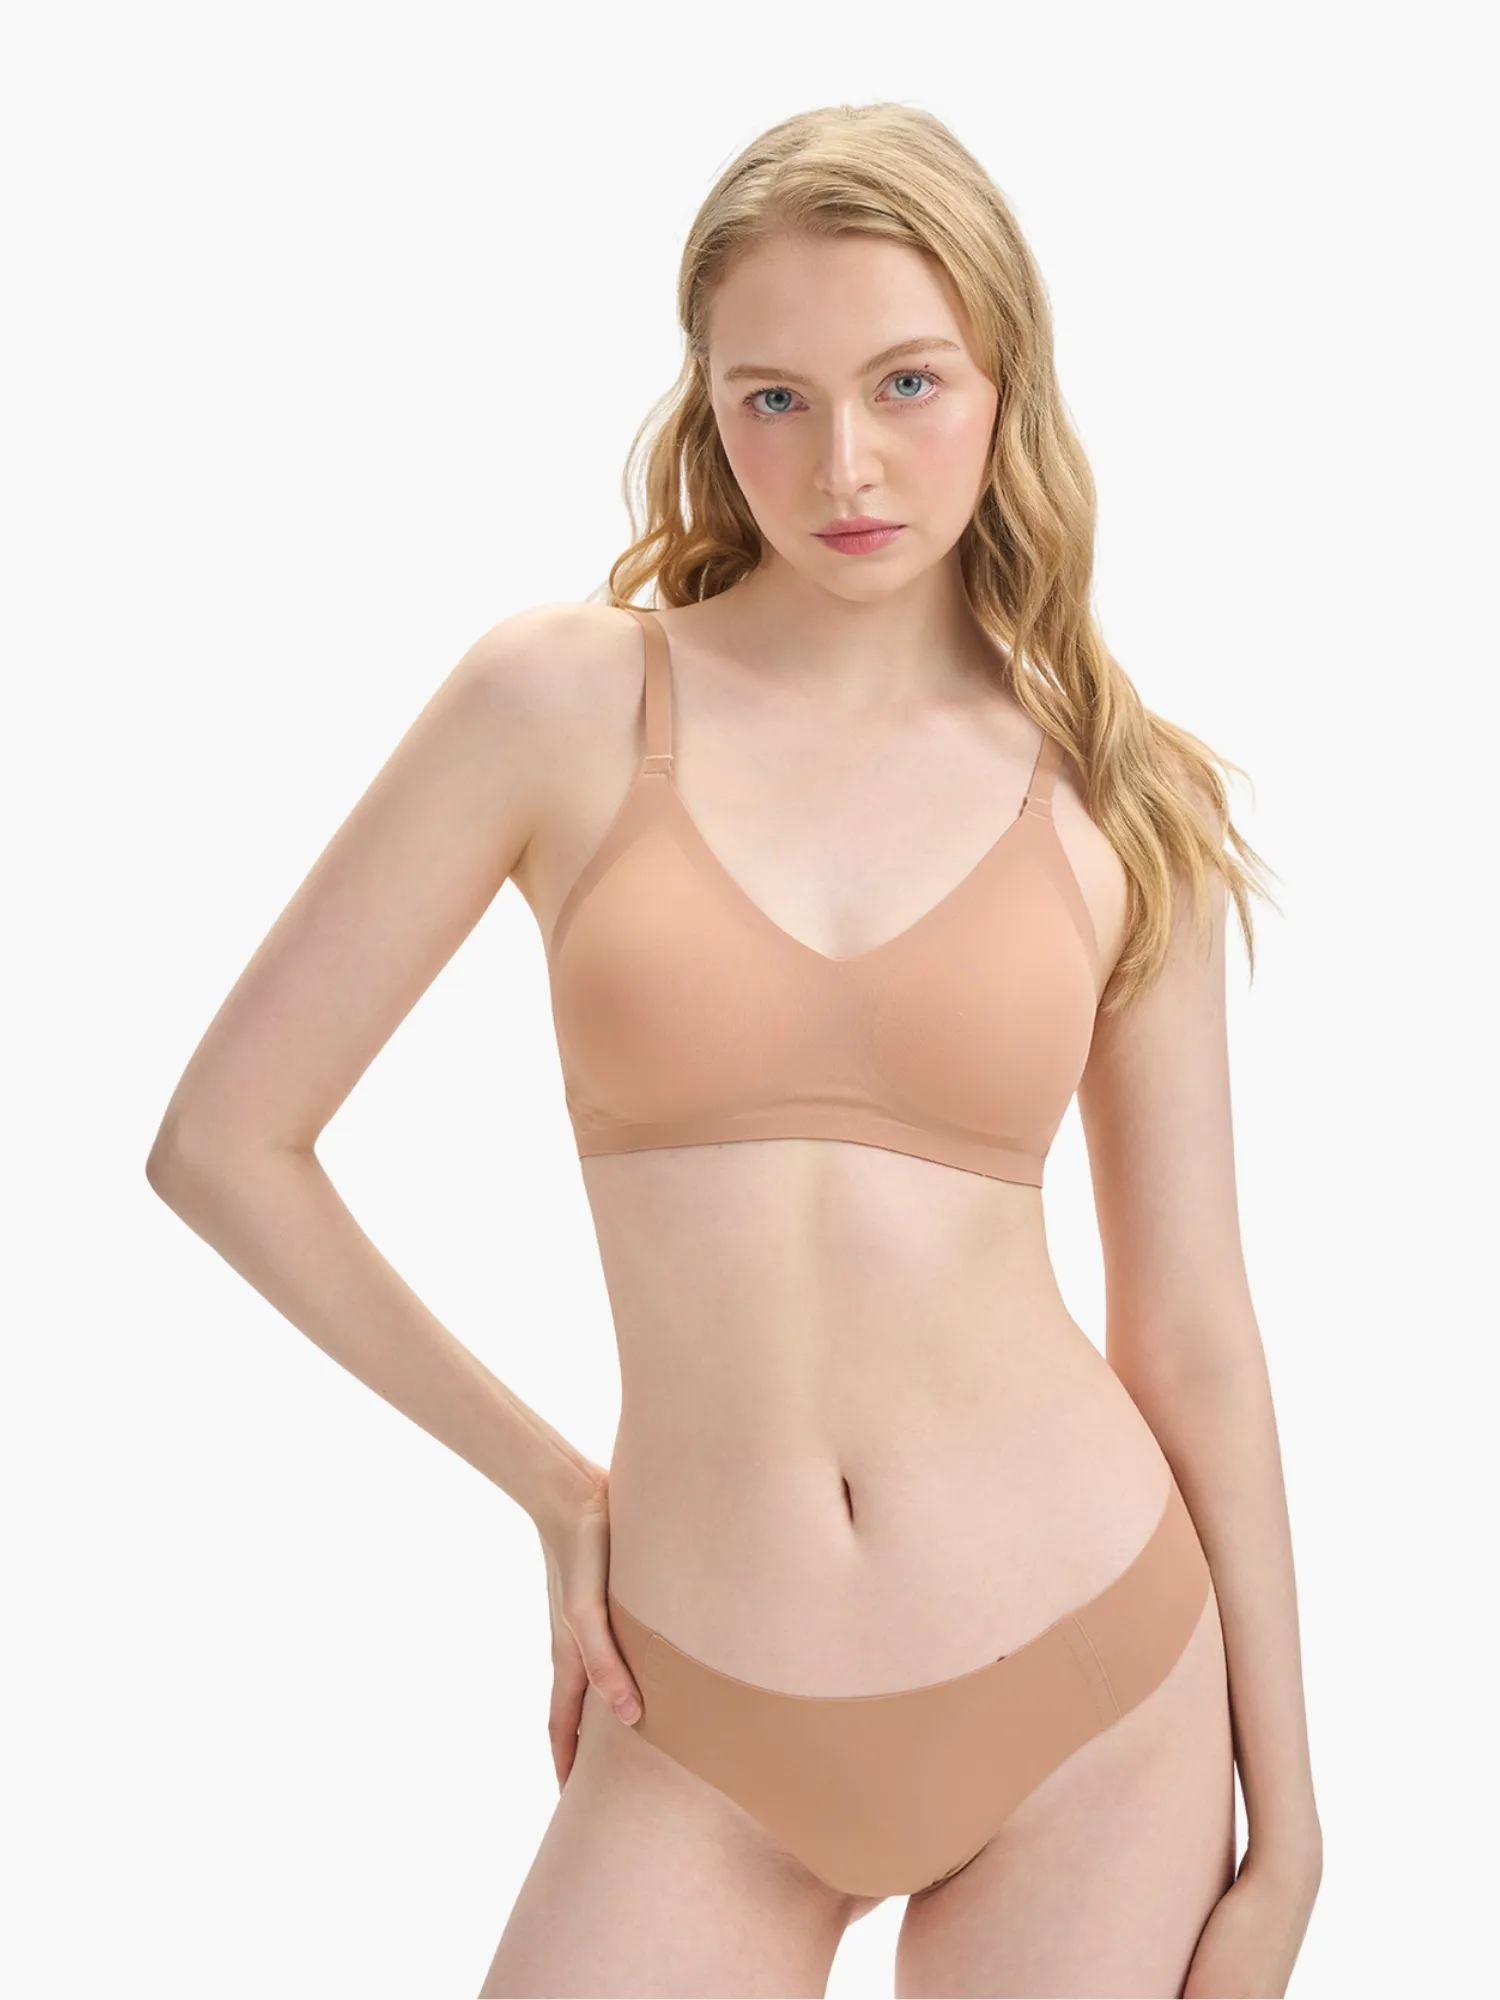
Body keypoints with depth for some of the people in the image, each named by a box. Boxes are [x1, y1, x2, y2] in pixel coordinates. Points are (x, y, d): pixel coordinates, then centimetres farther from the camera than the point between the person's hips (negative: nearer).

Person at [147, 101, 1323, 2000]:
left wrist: (1286, 1829, 4)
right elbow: (224, 1141, -1)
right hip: (709, 1744, -1)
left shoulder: (1119, 803, 0)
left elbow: (1194, 1338, 3)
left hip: (1098, 1700, 1)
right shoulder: (568, 695, -6)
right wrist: (552, 1484, 2)